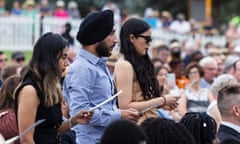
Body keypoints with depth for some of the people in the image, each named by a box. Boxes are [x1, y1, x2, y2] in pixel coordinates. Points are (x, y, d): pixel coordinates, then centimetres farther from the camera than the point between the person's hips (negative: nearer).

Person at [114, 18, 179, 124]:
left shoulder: (139, 63, 17)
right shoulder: (124, 66, -9)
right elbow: (125, 106, -17)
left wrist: (164, 103, 3)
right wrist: (162, 101, -14)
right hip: (136, 126, -8)